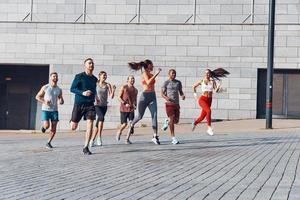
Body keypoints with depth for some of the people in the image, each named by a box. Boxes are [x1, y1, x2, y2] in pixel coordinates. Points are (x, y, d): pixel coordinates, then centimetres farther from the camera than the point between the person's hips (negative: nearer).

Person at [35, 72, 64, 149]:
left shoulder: (59, 90, 5)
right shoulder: (45, 87, -4)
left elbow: (61, 101, 15)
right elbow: (37, 97, 2)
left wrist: (61, 101, -11)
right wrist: (44, 102, -15)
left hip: (54, 110, 3)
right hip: (45, 110, -3)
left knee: (53, 129, -3)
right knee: (47, 126, -17)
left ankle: (48, 143, 14)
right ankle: (43, 126, 20)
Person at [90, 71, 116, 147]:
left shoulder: (108, 85, 2)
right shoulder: (95, 84, -3)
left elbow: (111, 96, -3)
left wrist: (113, 90, -19)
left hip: (104, 106, 3)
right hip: (97, 105, -3)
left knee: (98, 124, 6)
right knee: (101, 117, -28)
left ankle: (92, 140, 17)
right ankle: (99, 137, -25)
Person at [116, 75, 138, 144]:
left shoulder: (135, 90, 10)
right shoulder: (123, 88, -2)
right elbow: (119, 97, -3)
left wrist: (135, 105, -2)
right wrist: (125, 103, -17)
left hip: (131, 109, 3)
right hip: (123, 108, -3)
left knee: (131, 123, -11)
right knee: (124, 124, -6)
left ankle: (127, 139, -3)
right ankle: (119, 132, 28)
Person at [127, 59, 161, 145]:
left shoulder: (150, 74, 14)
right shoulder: (145, 73, -8)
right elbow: (148, 82, -25)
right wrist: (156, 74, -26)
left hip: (152, 96, 6)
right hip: (145, 96, -6)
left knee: (154, 116, -9)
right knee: (140, 116, 9)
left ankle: (155, 136, -12)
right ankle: (132, 125, 42)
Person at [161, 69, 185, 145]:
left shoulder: (178, 82, 12)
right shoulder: (166, 83, 0)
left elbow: (180, 92, 18)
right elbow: (162, 93, 0)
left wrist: (183, 96, -5)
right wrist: (166, 97, -21)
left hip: (177, 104, 4)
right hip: (169, 103, -4)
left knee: (176, 120, 4)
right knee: (172, 120, -11)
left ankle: (167, 122, 39)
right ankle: (173, 138, -7)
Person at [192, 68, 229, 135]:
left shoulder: (213, 81, 3)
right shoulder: (202, 81, 2)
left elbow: (216, 90, -11)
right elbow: (194, 86, 17)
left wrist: (218, 86, -28)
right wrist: (195, 94, 11)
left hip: (209, 100, 3)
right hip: (202, 99, -3)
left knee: (203, 116, 10)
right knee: (209, 111, -29)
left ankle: (195, 123, 43)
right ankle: (209, 128, -24)